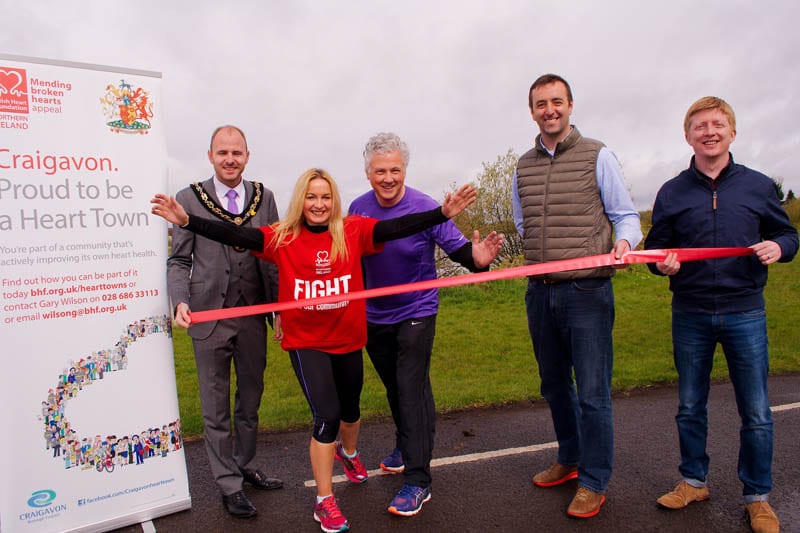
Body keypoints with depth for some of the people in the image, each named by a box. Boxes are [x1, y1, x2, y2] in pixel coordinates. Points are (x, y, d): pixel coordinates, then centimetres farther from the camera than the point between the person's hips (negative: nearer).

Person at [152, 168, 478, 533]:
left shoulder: (353, 231, -9)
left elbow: (397, 227, -18)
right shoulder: (282, 238, -9)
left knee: (350, 410, 22)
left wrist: (443, 213, -28)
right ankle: (324, 501, 14)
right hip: (306, 342, -2)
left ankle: (348, 452, 58)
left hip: (347, 340, 3)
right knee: (327, 416, -7)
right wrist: (187, 221, -24)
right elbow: (234, 235, -14)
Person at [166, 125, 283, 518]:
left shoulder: (263, 197, 4)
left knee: (250, 399, 18)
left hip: (253, 316, 3)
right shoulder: (189, 199, -3)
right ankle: (228, 484, 25)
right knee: (216, 407, 9)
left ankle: (245, 465, 38)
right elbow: (179, 259, -1)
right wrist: (181, 301, -16)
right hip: (209, 318, -3)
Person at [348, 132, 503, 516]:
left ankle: (417, 480, -1)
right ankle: (407, 445, 44)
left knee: (411, 389, -9)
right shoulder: (358, 209, -8)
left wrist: (476, 258, -41)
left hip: (415, 313, -4)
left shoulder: (425, 208, -19)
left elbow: (457, 247, -20)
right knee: (394, 387, 20)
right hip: (373, 316, 5)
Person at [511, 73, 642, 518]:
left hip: (587, 291, -5)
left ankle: (594, 482, 17)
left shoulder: (597, 155, -1)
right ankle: (570, 459, 36)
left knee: (592, 392, 0)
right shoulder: (524, 166, 12)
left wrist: (624, 241, -20)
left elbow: (626, 214, 0)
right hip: (540, 293, 5)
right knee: (554, 385, 16)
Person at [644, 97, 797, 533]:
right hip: (690, 316, 1)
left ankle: (757, 497, 25)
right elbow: (654, 248, 9)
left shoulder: (758, 186, 4)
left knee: (756, 413, 6)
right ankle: (694, 481, 31)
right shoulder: (671, 192, 5)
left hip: (745, 313, 0)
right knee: (689, 407, 12)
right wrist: (662, 264, -13)